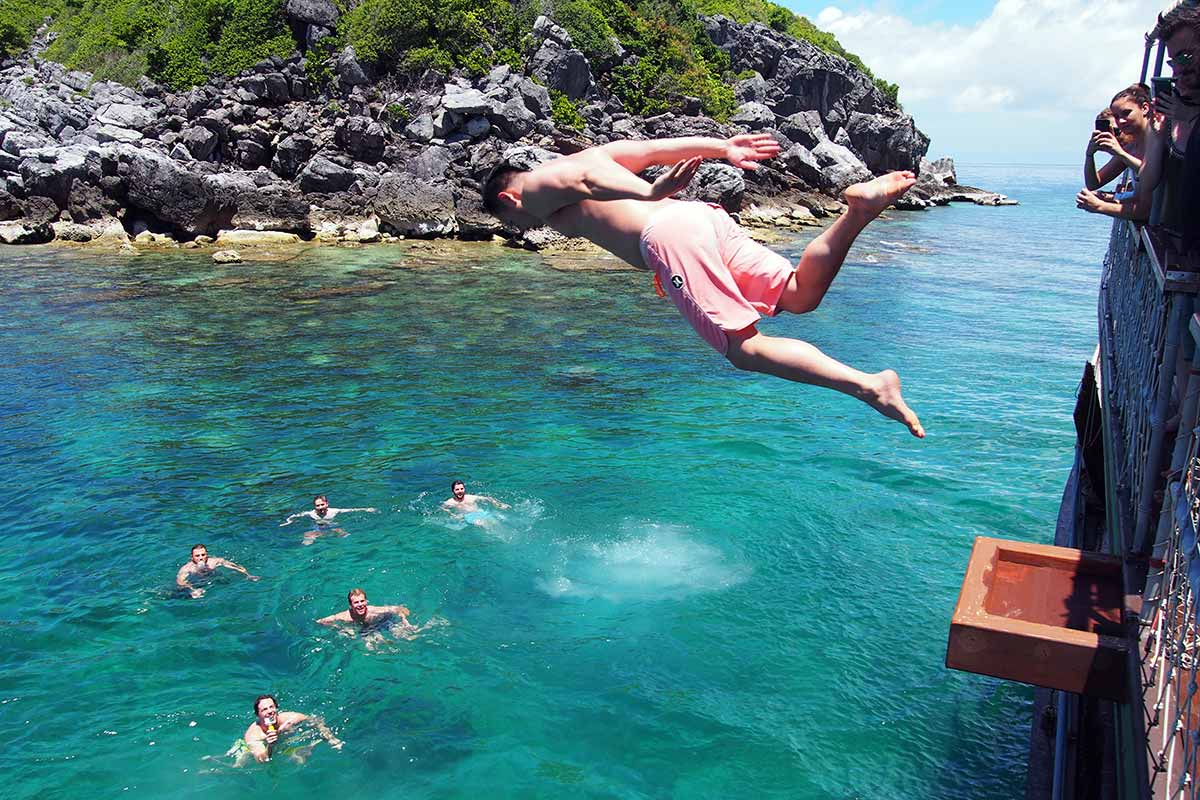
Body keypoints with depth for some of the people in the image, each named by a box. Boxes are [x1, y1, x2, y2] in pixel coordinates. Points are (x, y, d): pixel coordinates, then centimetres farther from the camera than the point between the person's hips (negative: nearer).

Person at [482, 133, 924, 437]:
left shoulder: (535, 189, 14)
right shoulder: (590, 153, 36)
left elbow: (580, 181, -9)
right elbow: (660, 147, 25)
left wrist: (648, 193, -23)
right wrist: (724, 147, 17)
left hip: (666, 234, -8)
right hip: (704, 215, 8)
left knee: (743, 346, -13)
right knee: (800, 294, 4)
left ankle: (868, 385, -28)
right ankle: (858, 208, -17)